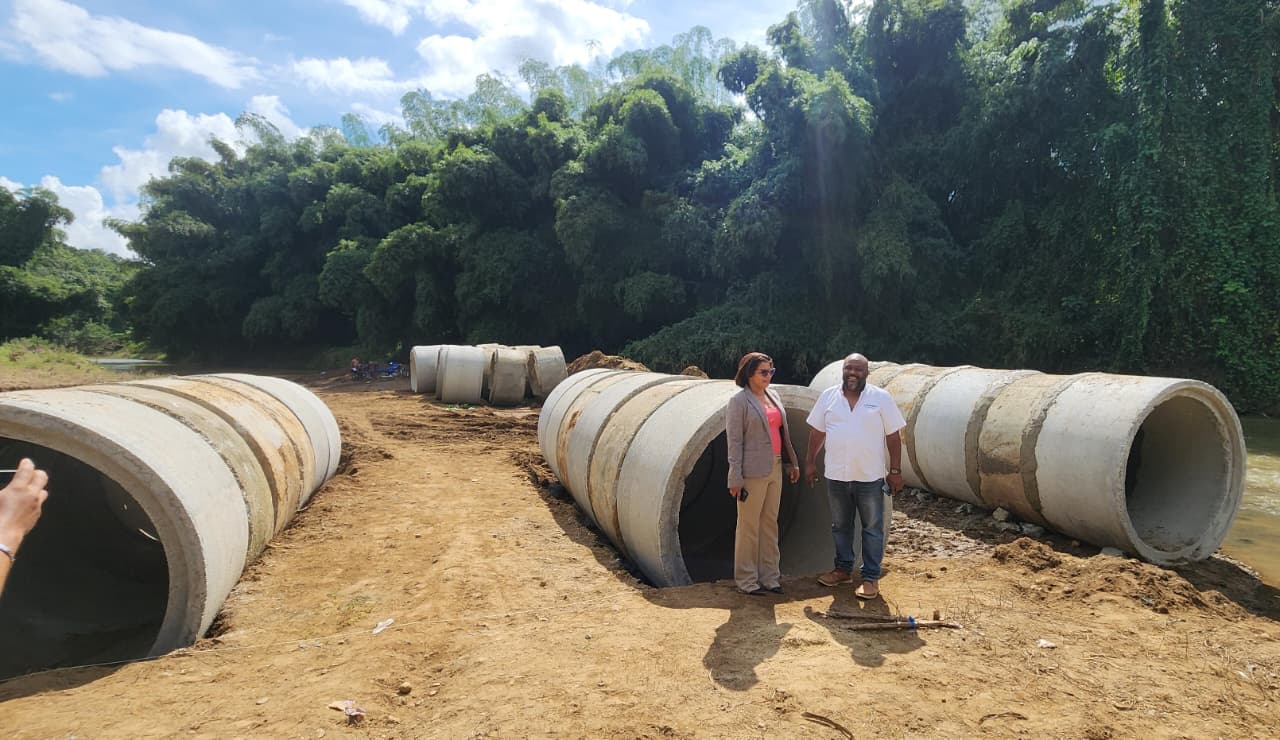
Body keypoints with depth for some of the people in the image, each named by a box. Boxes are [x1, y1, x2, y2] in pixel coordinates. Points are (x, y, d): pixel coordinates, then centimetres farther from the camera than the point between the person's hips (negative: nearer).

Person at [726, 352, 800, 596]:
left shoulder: (773, 395, 11)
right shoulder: (739, 401, -10)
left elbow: (784, 433, 17)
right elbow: (734, 441, -12)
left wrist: (793, 462, 16)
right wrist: (736, 479, -15)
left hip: (775, 468, 7)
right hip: (753, 471, -7)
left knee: (770, 523, 14)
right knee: (749, 526, 3)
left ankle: (769, 576, 25)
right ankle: (746, 581, 15)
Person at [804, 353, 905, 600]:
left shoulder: (881, 397, -5)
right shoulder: (828, 396, 2)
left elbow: (893, 436, -3)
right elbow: (817, 431, 9)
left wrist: (895, 471, -5)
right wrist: (810, 462, 8)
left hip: (870, 477, -3)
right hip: (836, 476, 3)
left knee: (872, 528, 5)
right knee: (840, 526, 15)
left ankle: (870, 578, 16)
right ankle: (843, 570, 30)